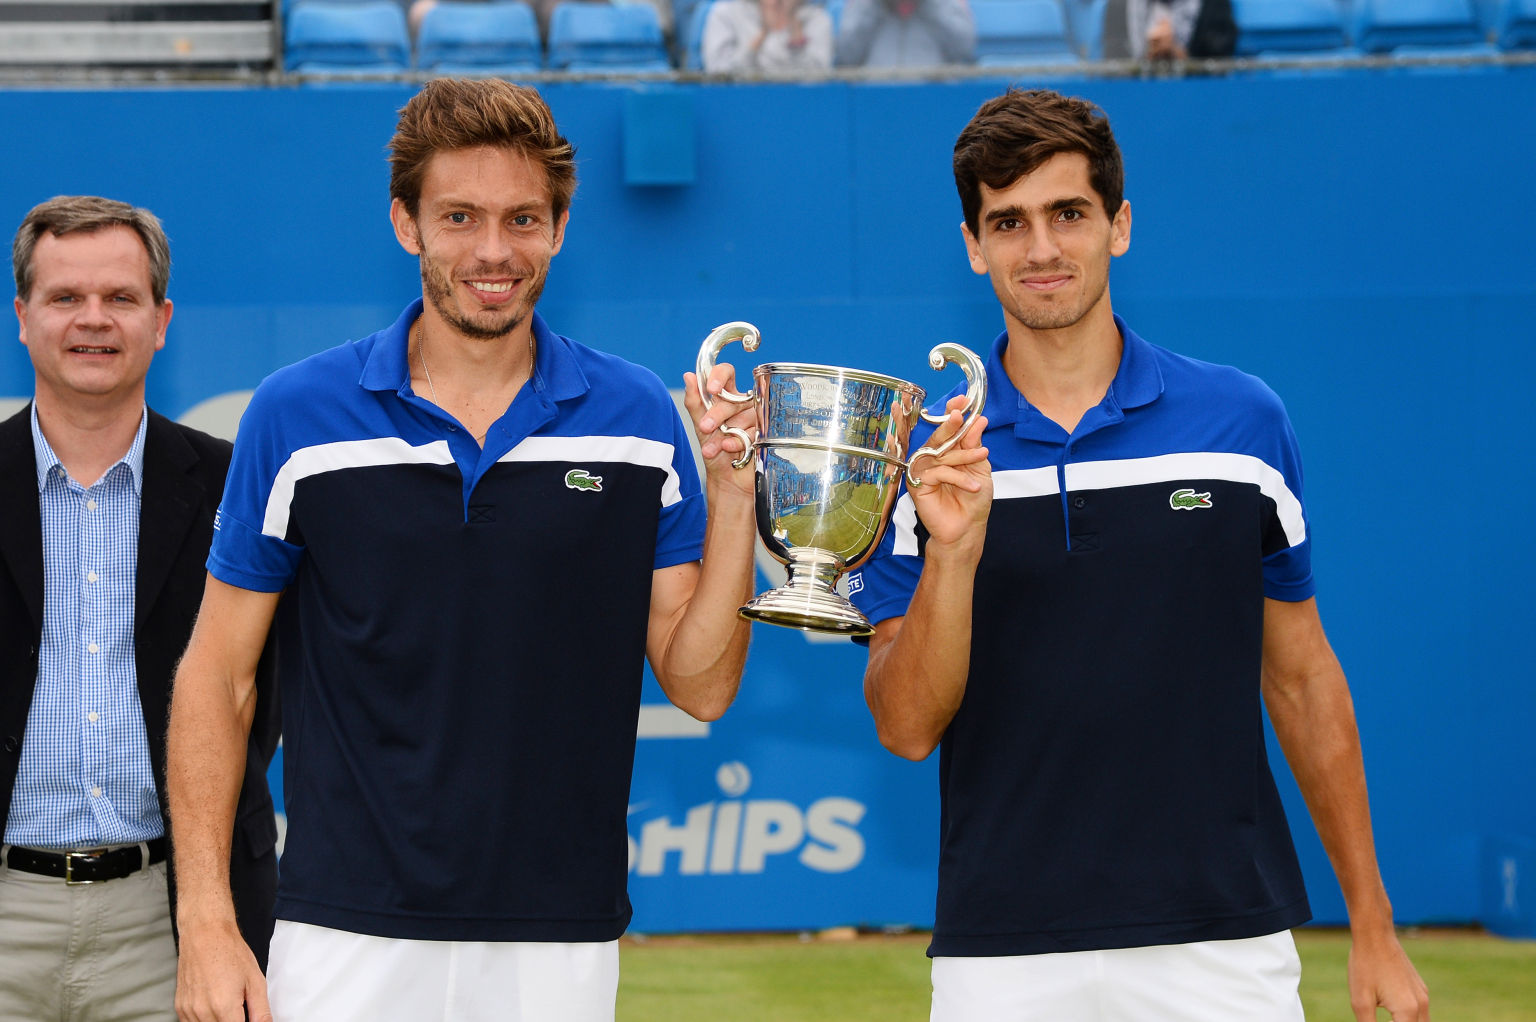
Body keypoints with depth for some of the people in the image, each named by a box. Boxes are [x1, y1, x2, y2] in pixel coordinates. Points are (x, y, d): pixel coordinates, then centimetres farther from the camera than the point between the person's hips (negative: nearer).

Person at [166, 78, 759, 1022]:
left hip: (561, 945, 1)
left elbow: (702, 685, 3)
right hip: (346, 937, -1)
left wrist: (731, 493, -9)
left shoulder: (639, 417, 3)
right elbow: (218, 676, 4)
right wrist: (206, 922, -3)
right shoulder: (298, 414, 0)